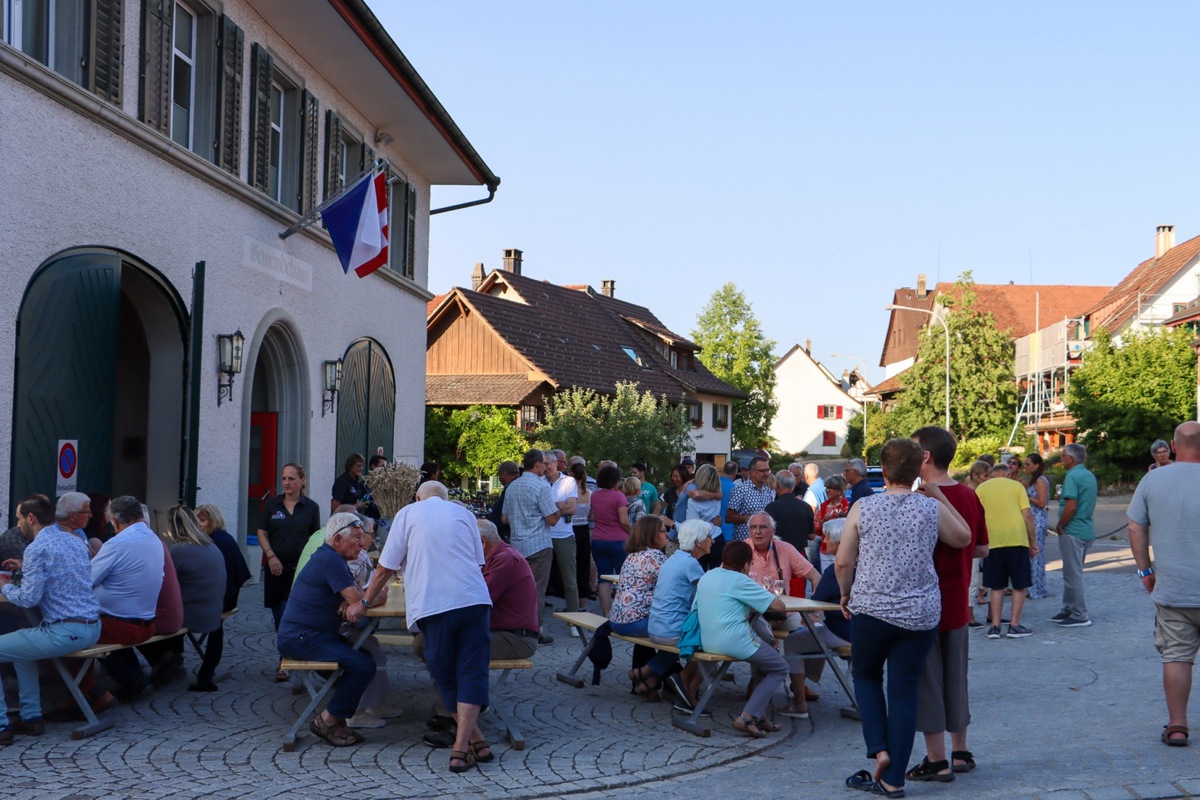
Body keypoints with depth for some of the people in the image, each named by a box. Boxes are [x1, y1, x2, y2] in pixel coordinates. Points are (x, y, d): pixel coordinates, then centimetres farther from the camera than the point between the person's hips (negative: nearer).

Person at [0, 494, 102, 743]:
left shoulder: (37, 548, -12)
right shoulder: (75, 540, 14)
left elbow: (29, 599, -16)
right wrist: (24, 568, 24)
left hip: (66, 633, -9)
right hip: (92, 627, 9)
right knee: (21, 642, 31)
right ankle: (31, 717, 28)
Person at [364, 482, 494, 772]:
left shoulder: (408, 513, 13)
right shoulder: (463, 513, 20)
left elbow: (386, 568, 10)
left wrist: (366, 602, 23)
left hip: (433, 605, -2)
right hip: (475, 599, 2)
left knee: (445, 677, 12)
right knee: (472, 672, 2)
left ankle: (476, 741, 11)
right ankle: (461, 748, -10)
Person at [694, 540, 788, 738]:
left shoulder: (706, 577, 10)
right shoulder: (740, 581, -12)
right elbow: (778, 605, -10)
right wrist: (761, 599, 10)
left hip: (708, 641, 9)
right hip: (734, 642, -8)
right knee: (779, 669, 10)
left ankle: (759, 714, 23)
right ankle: (747, 718, -3)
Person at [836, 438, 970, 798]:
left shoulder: (862, 507, -5)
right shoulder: (933, 508, -2)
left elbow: (843, 561, -2)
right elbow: (963, 539, 17)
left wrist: (846, 593, 15)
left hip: (872, 609, -1)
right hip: (921, 615, 1)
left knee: (865, 675, 22)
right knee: (904, 690, 7)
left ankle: (879, 749, 6)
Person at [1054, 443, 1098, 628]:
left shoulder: (1072, 476, -17)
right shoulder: (1089, 475, 13)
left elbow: (1071, 506, -24)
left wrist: (1060, 526, -12)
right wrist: (1062, 497, 14)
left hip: (1072, 531, -10)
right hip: (1087, 530, 10)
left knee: (1073, 574, -3)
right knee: (1072, 572, 18)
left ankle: (1080, 616, 0)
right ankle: (1068, 610, 25)